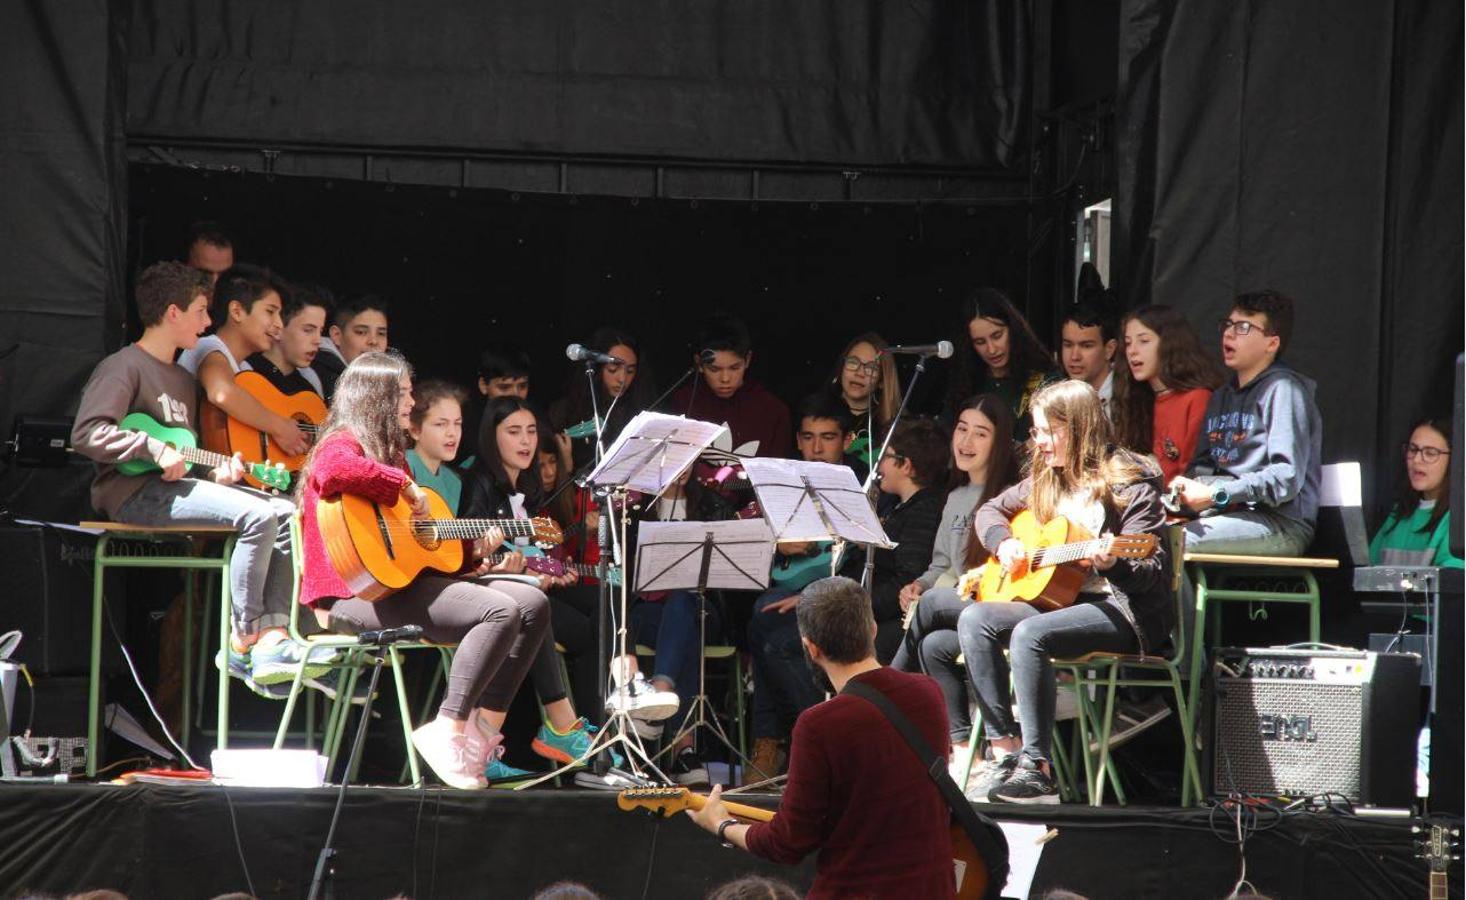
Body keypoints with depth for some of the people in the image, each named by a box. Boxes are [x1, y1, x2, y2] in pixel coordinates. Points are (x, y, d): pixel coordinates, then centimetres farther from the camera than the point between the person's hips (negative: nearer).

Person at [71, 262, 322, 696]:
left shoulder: (183, 379, 25)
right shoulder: (124, 367, -4)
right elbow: (86, 433, -18)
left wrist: (216, 472, 5)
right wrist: (155, 449, -22)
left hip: (177, 484, 9)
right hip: (136, 493, -9)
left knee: (285, 512, -8)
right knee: (258, 516, -26)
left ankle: (272, 640, -18)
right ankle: (243, 641, -19)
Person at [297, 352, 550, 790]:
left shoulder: (392, 452, 25)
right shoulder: (343, 443, -5)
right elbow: (332, 471, -32)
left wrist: (472, 547, 15)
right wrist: (405, 487, -21)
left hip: (405, 581, 10)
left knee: (533, 603, 1)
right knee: (501, 611, -25)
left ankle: (484, 727, -2)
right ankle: (447, 734, -23)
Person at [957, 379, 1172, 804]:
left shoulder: (1128, 484, -8)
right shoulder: (1046, 482, 14)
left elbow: (1151, 571, -13)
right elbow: (991, 510, 28)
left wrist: (1112, 565, -34)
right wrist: (1003, 542, 6)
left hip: (1122, 608, -8)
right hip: (1056, 599, 8)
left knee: (1029, 633, -33)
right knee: (974, 619, -16)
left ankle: (1036, 767, -32)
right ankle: (1004, 750, -21)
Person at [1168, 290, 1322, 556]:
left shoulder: (1282, 389, -3)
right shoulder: (1221, 397, 24)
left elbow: (1288, 477, -13)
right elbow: (1203, 464, 22)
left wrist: (1216, 494, -16)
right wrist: (1186, 485, -3)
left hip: (1281, 526, -7)